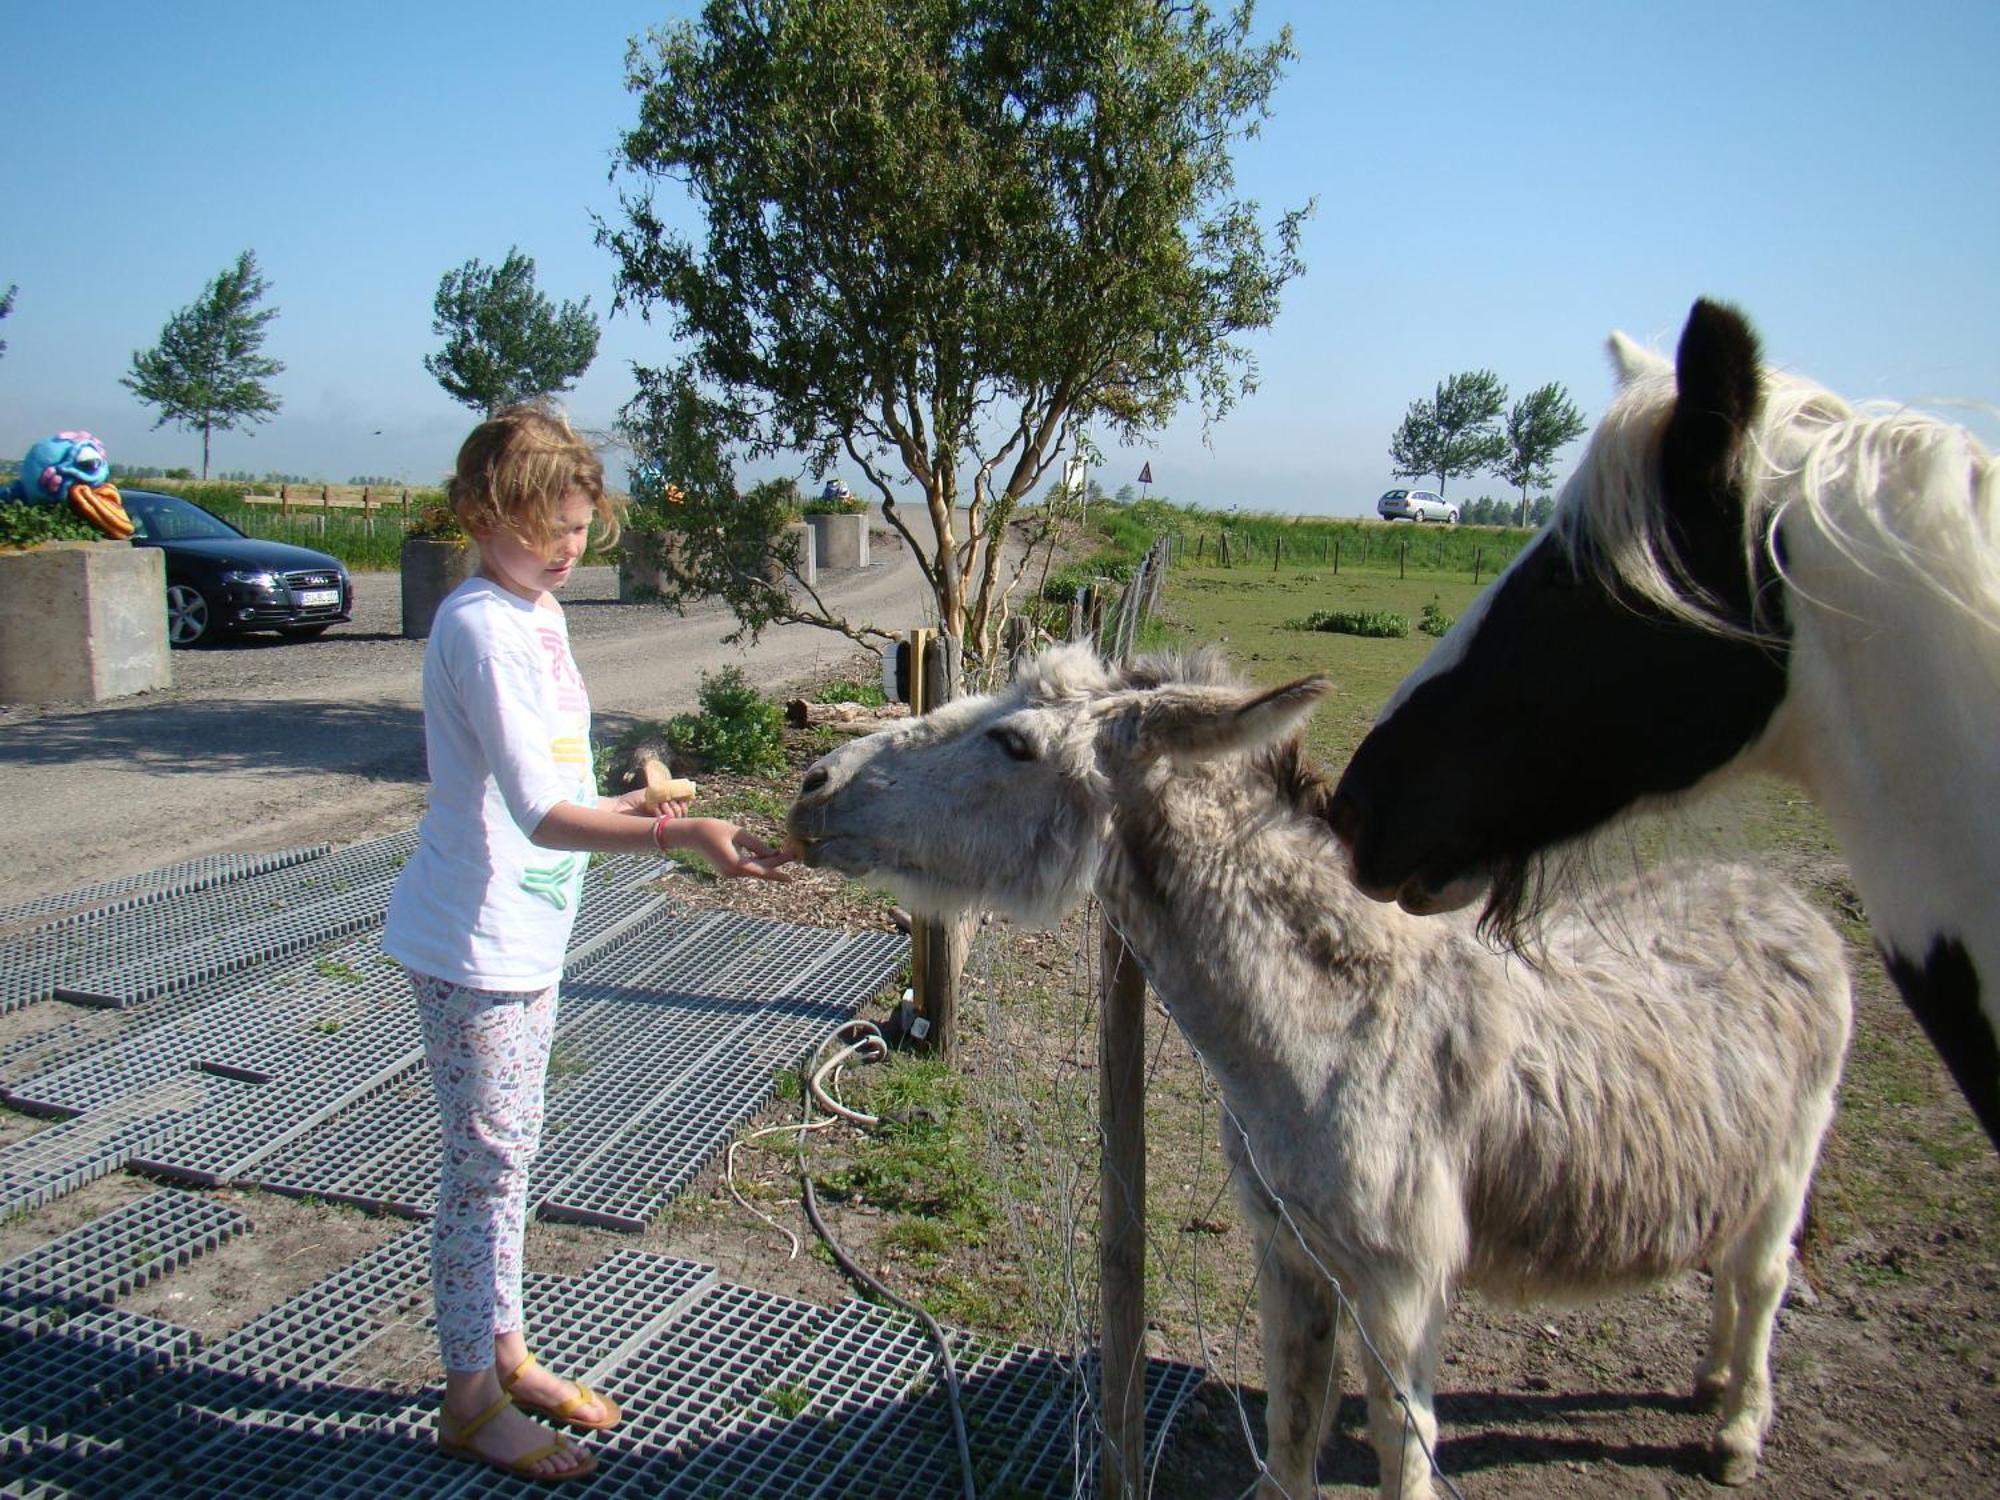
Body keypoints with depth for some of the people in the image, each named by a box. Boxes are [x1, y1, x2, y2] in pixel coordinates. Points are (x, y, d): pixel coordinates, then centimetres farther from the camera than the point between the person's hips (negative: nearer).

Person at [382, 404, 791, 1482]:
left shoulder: (539, 612, 8)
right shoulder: (481, 627, -20)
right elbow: (542, 815, -30)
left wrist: (629, 809, 7)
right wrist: (682, 836, -37)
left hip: (528, 937, 9)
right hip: (474, 945, -9)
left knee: (507, 1155, 19)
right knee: (486, 1165, 3)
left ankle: (506, 1353, 35)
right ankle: (470, 1401, 21)